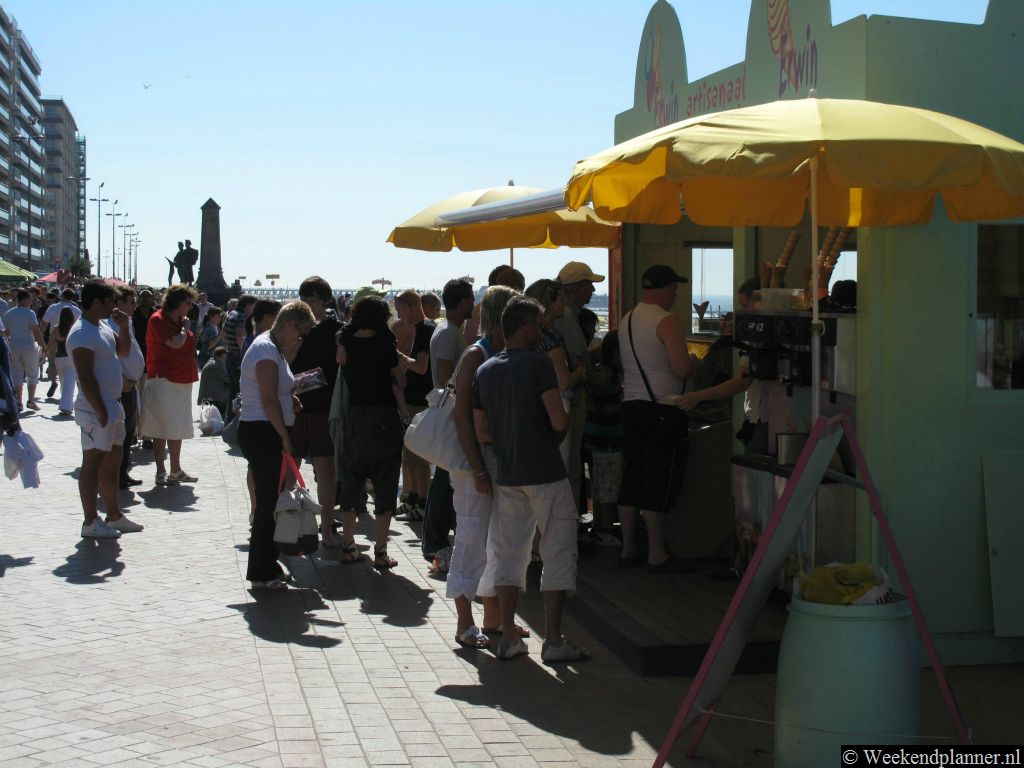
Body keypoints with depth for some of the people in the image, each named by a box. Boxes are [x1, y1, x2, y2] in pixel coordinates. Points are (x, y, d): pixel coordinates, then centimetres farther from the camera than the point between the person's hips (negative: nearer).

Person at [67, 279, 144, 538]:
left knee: (112, 461, 16)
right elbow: (85, 377, -23)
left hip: (112, 405, 10)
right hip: (96, 410, -10)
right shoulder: (82, 333, -19)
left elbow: (123, 351, 23)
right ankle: (90, 522, 4)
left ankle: (114, 515, 25)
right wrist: (101, 411, -22)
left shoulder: (102, 327, 12)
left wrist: (124, 327, 6)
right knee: (93, 463, -3)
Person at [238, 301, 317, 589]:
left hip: (267, 434, 10)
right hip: (261, 433, -10)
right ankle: (261, 574, 0)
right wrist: (285, 436, -15)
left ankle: (266, 566, 21)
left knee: (268, 500, 14)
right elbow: (269, 400, -19)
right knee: (267, 502, -6)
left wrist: (291, 397, 8)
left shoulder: (271, 347, 17)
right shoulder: (266, 350, -15)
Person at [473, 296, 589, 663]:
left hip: (506, 474, 6)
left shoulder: (485, 371, 8)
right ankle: (553, 641, 2)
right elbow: (559, 422, -16)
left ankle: (508, 637, 12)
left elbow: (481, 433, 9)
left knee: (508, 553, 11)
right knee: (558, 553, 2)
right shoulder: (539, 363, -11)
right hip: (545, 472, -6)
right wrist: (563, 424, 6)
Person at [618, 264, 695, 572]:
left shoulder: (626, 321, 12)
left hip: (631, 405, 8)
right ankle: (657, 555, 1)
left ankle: (628, 549, 17)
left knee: (632, 479, 12)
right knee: (659, 486, -3)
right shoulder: (667, 322, -13)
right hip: (662, 409, -8)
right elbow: (681, 369, -19)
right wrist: (692, 362, 1)